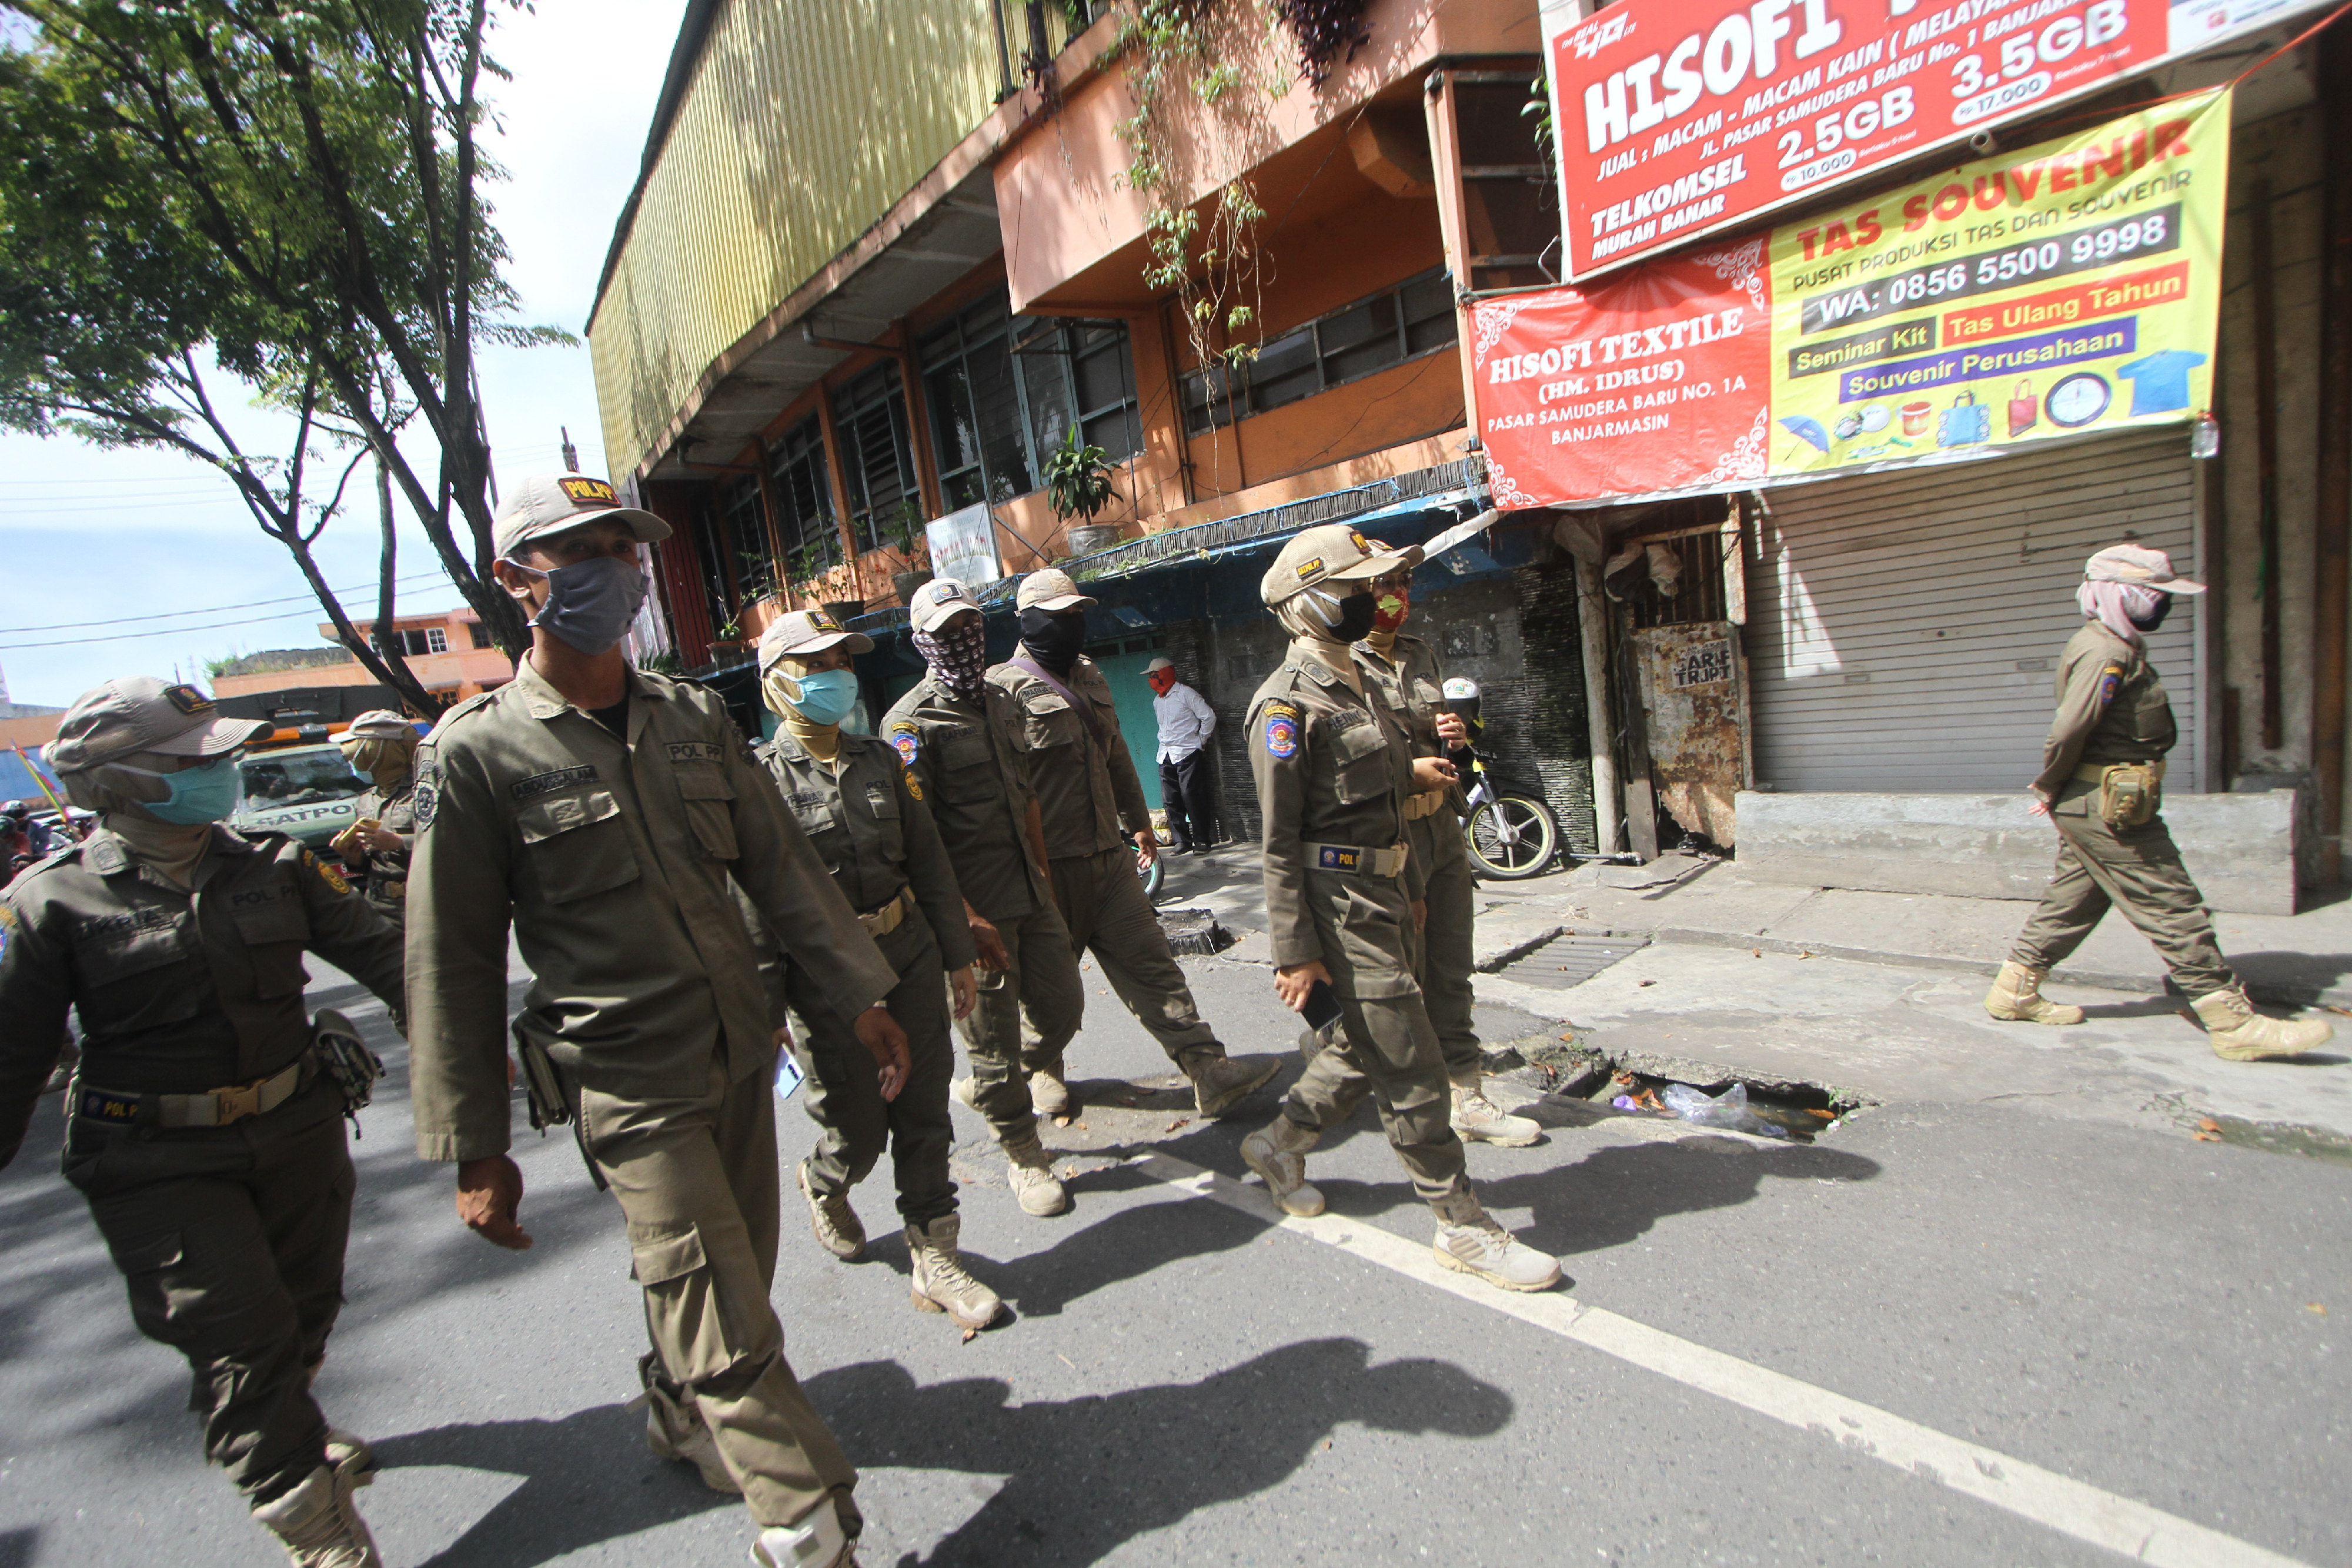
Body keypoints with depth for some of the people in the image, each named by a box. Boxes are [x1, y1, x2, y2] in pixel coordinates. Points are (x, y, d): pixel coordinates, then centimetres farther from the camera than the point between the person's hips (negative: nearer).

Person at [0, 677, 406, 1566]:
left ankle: (280, 1440, 50)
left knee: (305, 1310, 20)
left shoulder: (275, 868, 1)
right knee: (241, 1342, -4)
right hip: (162, 1169, -4)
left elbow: (380, 956, 1)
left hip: (300, 1132, 4)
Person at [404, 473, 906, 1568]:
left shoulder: (694, 718, 4)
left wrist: (860, 994, 4)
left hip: (741, 1056, 6)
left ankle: (681, 1419, 49)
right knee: (729, 1335, -1)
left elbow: (781, 866, 7)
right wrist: (474, 1151, -5)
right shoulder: (478, 755, -10)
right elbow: (452, 964, -7)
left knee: (719, 1281, 21)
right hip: (630, 1088, -5)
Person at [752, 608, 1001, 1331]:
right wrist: (766, 1012, -11)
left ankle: (934, 1259, 23)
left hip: (911, 952, 5)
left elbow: (929, 860, 12)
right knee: (858, 1128, 5)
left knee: (924, 1113, 8)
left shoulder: (880, 759, 8)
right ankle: (823, 1185, 41)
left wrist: (957, 955, 12)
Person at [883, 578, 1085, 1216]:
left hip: (1032, 895, 7)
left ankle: (1004, 1081, 41)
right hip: (975, 908, -7)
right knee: (993, 1033, 5)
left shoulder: (1003, 705, 13)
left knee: (1062, 1006, 12)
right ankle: (1024, 1156, 23)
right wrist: (967, 918, -20)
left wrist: (1044, 876, 16)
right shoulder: (912, 722, -11)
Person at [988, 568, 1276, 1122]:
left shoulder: (1089, 677, 15)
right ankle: (1039, 1071, 35)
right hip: (1050, 867, -6)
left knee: (1150, 962, 3)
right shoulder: (1007, 688, -11)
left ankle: (1211, 1074, 3)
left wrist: (1138, 820, 29)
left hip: (1108, 856, 6)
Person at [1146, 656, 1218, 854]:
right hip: (1166, 756, 7)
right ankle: (1181, 840, 9)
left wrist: (1201, 740, -3)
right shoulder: (1157, 700, 17)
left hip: (1188, 753, -7)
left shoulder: (1185, 693, -6)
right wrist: (1164, 742, 16)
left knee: (1192, 797, -9)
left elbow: (1209, 716, -6)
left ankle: (1202, 840, -2)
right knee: (1170, 800, 3)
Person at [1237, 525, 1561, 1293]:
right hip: (1340, 904, -9)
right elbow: (1280, 840, -17)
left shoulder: (1357, 683, 14)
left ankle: (1280, 1142, 38)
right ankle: (1463, 1226, 12)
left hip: (1387, 894, 10)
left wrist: (1412, 889, 22)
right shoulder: (1289, 704, -15)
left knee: (1366, 1049, 19)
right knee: (1412, 1070, -1)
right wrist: (1294, 952, -17)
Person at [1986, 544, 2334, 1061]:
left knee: (2074, 900, 15)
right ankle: (2234, 1023, 4)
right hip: (2109, 810, -10)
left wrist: (2054, 790, 12)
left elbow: (2071, 731, 17)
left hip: (2088, 808, 10)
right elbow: (2068, 731, -25)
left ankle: (2014, 991, 21)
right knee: (2174, 908, -4)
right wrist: (2051, 786, -11)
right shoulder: (2106, 654, -18)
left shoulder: (2114, 649, 16)